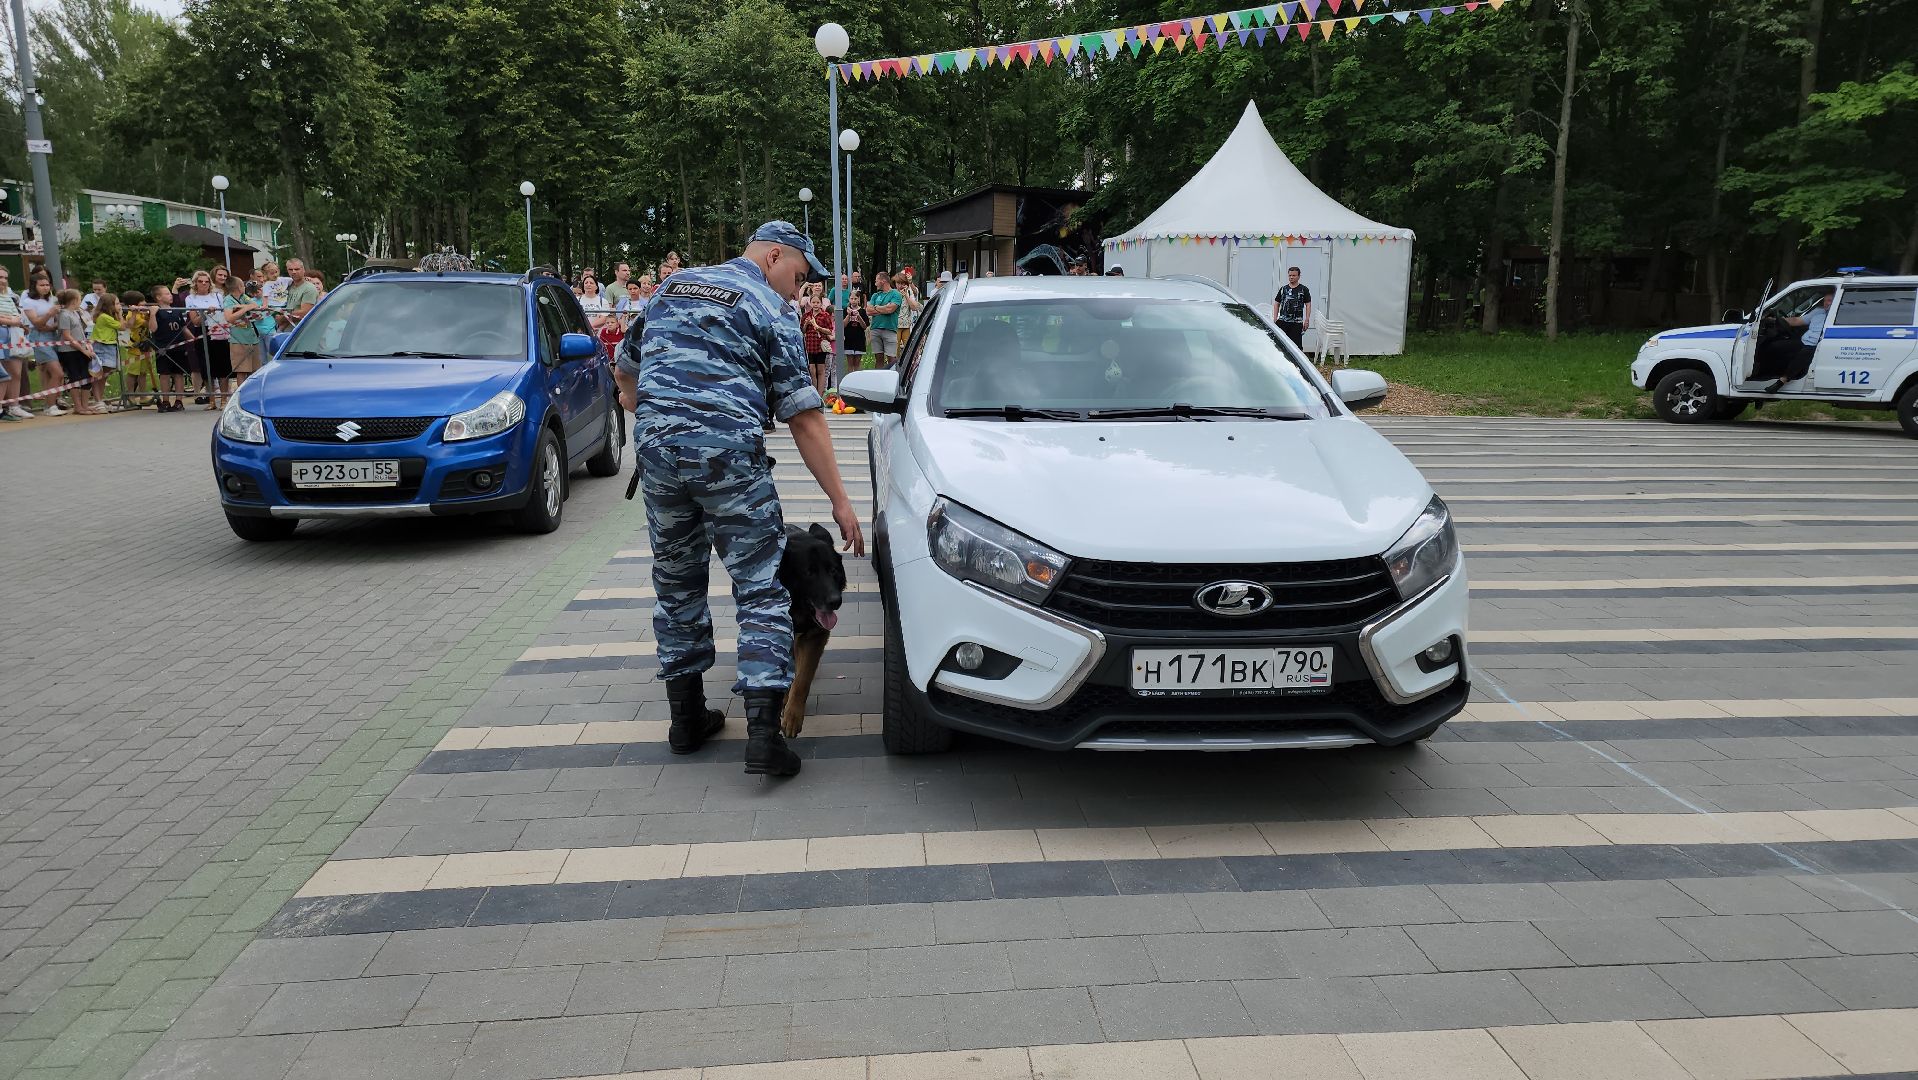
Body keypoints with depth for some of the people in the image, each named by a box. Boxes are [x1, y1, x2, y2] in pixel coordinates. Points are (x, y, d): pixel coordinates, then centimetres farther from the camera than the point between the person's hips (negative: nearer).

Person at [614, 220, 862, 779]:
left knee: (676, 583, 17)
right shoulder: (770, 309, 2)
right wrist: (840, 501, -2)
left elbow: (626, 374, 26)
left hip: (655, 449, 6)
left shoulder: (671, 287, 20)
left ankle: (687, 717, 25)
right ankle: (764, 732, -9)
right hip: (729, 454, -5)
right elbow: (803, 417, -4)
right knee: (761, 590, 0)